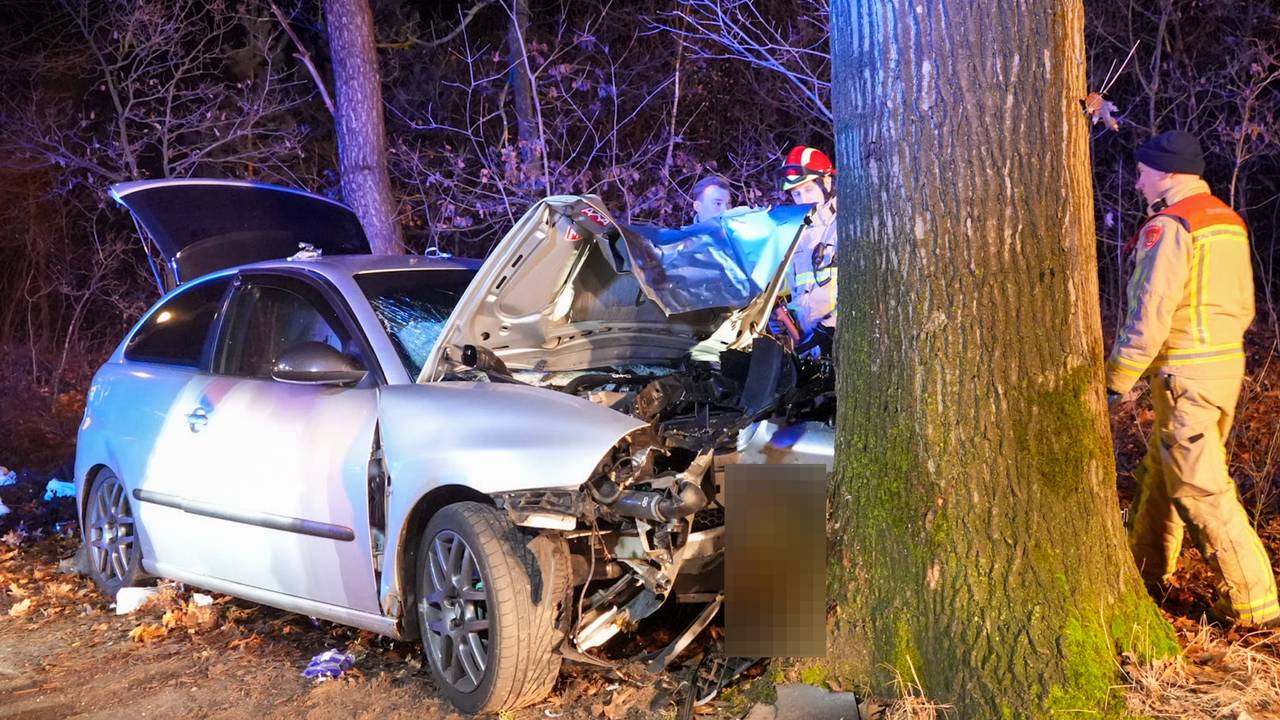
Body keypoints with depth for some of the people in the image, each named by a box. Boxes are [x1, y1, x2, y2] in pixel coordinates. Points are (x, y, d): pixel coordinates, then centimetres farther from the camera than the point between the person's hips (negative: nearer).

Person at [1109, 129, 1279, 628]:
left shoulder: (1169, 227, -15)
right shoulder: (1228, 221, 12)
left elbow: (1150, 316, -19)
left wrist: (1117, 380, -12)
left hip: (1186, 375, -9)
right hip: (1228, 363, 9)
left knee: (1200, 488, -6)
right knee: (1161, 470, 21)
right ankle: (1148, 568, 34)